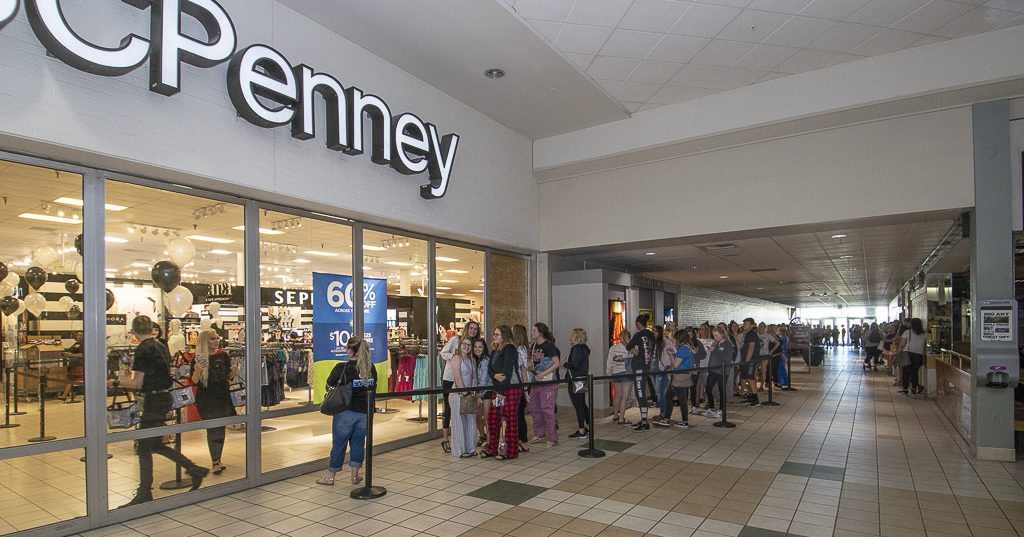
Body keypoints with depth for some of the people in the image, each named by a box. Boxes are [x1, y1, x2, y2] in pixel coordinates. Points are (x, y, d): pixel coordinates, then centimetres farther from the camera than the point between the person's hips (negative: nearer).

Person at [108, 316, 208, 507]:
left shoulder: (143, 349, -14)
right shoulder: (161, 346, 11)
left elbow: (137, 383, -15)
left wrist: (115, 383, -2)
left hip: (153, 401, -8)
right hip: (164, 397, 9)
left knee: (144, 448, 2)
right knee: (156, 445, 17)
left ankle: (144, 494, 10)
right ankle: (195, 469, 16)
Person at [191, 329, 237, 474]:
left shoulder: (224, 356, 3)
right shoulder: (199, 358, -5)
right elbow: (194, 382, -8)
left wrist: (233, 372, -10)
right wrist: (198, 369, -25)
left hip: (224, 397, 3)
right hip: (206, 400, -3)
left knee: (221, 429, 9)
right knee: (212, 429, -1)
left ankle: (217, 460, 23)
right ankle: (215, 462, 11)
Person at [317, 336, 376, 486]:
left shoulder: (342, 368, -14)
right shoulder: (371, 368, -1)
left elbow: (329, 385, -2)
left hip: (346, 411, -3)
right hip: (365, 411, 4)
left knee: (338, 443, 10)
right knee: (358, 442, 15)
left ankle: (330, 476, 24)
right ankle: (355, 475, 22)